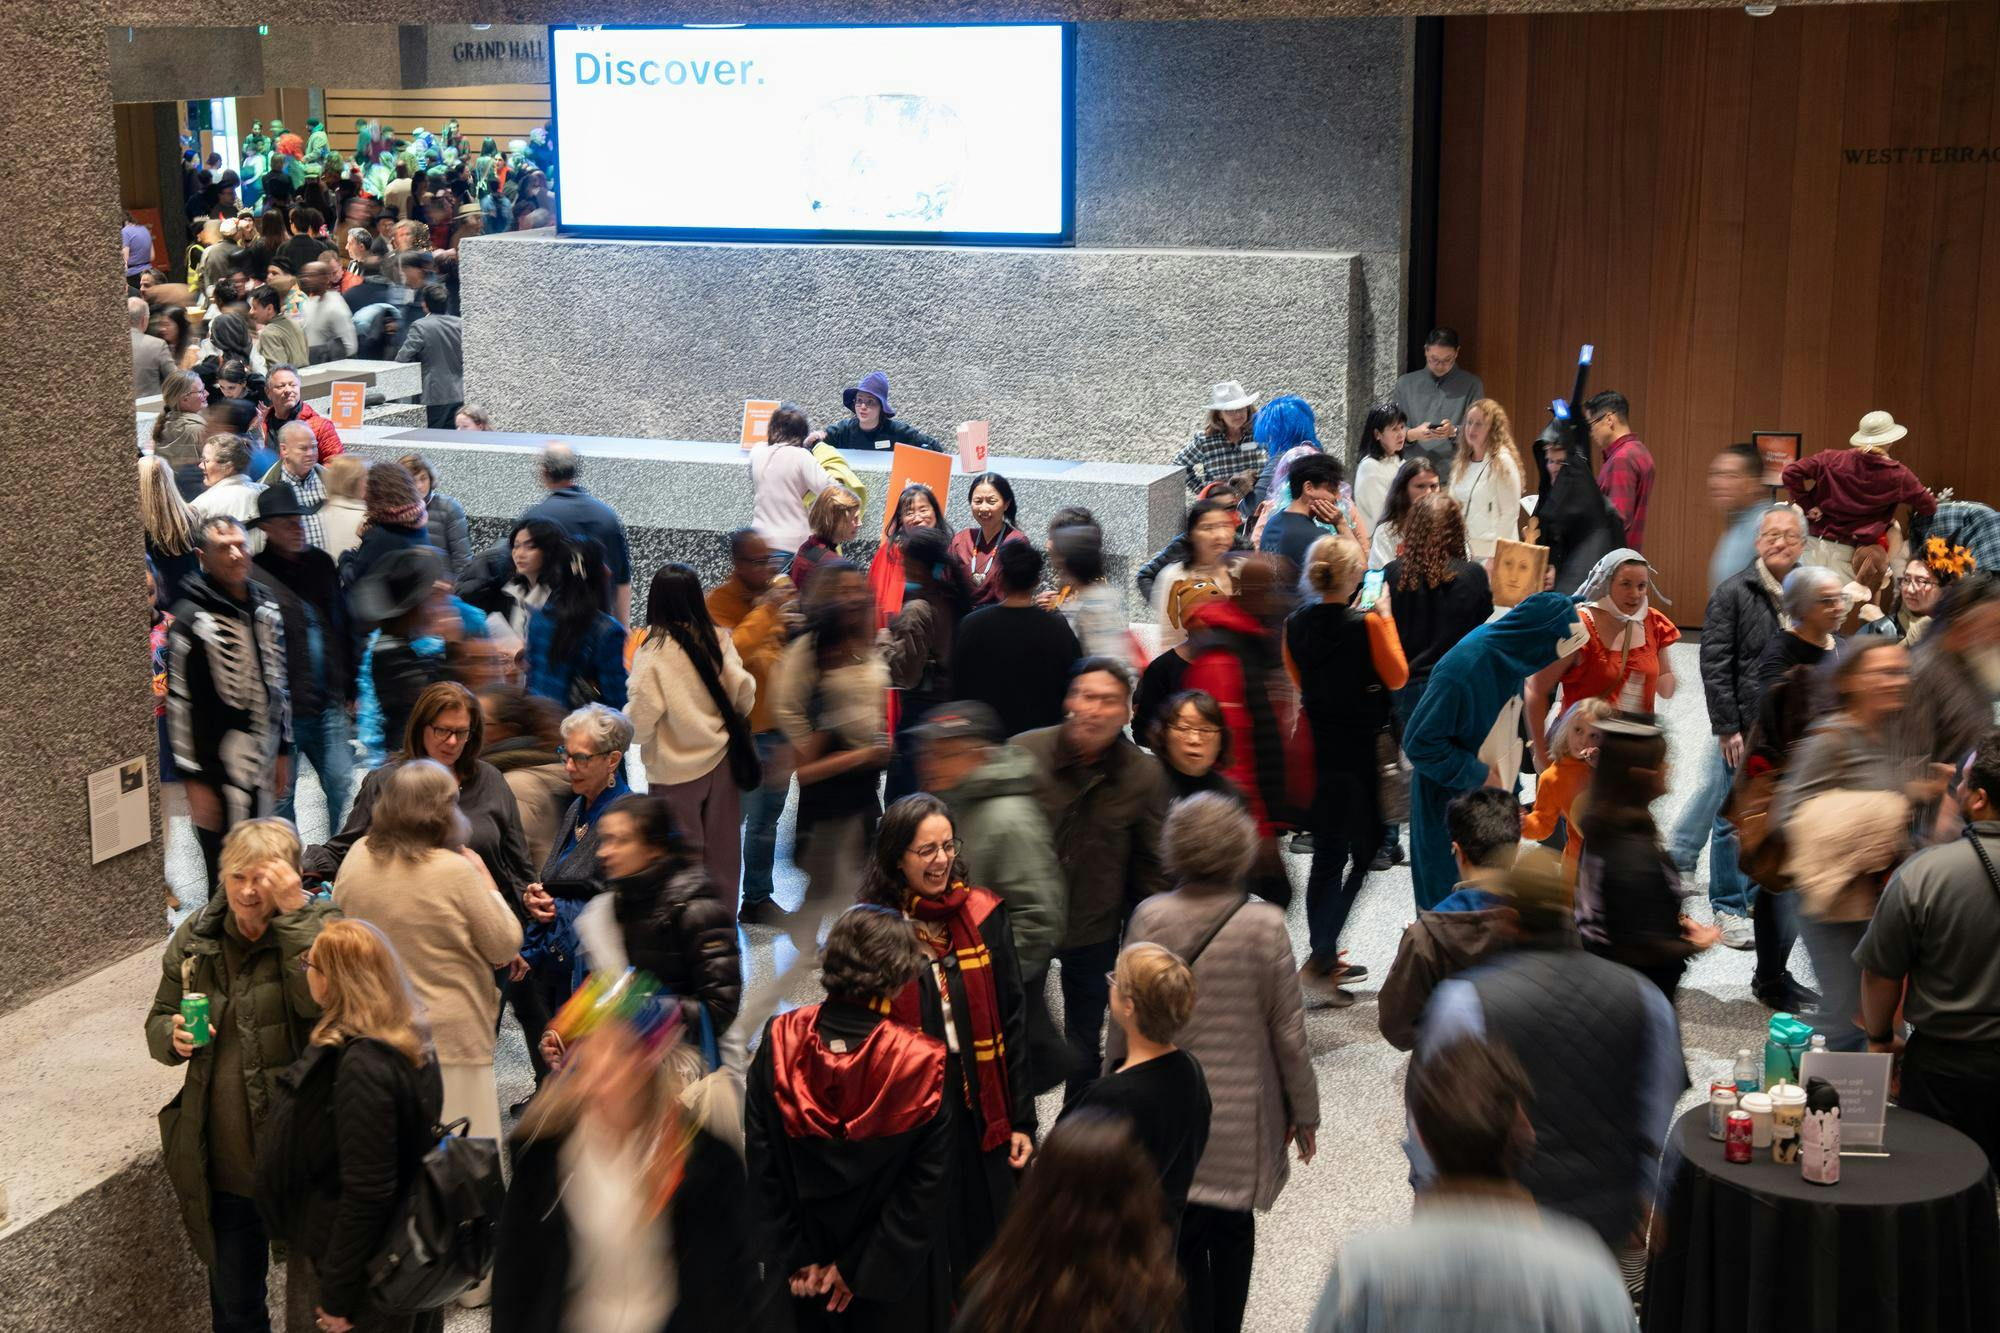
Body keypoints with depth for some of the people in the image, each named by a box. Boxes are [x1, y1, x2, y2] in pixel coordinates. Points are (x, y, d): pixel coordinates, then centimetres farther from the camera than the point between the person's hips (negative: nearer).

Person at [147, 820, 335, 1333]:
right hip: (223, 1160, 4)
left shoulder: (318, 927, -10)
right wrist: (174, 1036, -11)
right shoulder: (195, 938, 2)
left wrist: (293, 912, -28)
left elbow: (322, 1001, -29)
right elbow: (158, 1023, 12)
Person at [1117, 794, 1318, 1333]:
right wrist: (1304, 1110, 7)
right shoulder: (1264, 924, -12)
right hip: (1243, 1110, 0)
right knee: (1233, 1232, 18)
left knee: (1182, 1238, 10)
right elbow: (1287, 1029, -6)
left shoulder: (1150, 917, -11)